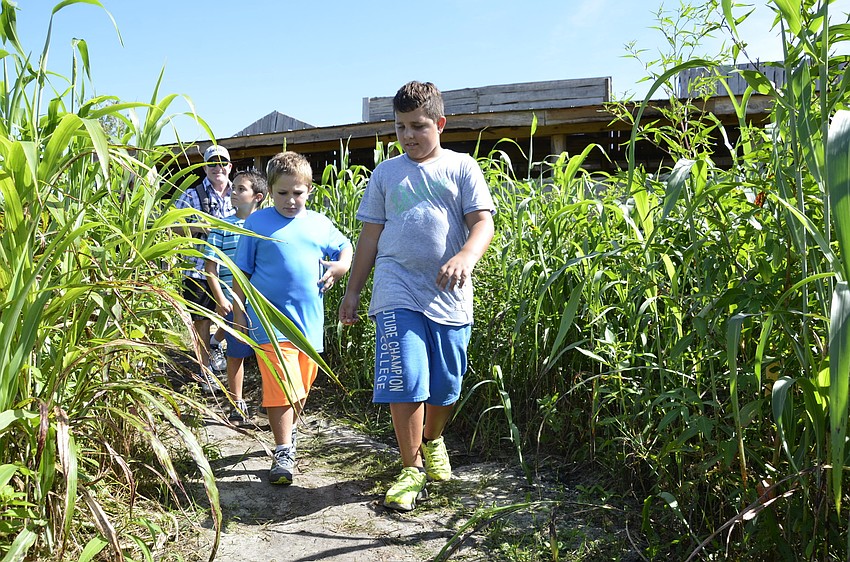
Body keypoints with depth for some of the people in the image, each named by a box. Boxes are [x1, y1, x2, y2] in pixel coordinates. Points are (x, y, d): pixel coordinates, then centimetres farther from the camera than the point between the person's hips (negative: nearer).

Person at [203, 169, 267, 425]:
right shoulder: (223, 226, 1)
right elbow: (210, 267, 0)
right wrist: (220, 299, -8)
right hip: (234, 302, -1)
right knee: (236, 354, 8)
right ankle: (237, 406, 22)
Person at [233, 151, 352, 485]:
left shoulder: (320, 224, 8)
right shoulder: (257, 223, -1)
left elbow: (346, 248, 24)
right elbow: (241, 271, 3)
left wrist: (341, 266, 1)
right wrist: (238, 313, 1)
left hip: (310, 320, 4)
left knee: (302, 387, 17)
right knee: (282, 387, -12)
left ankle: (287, 429, 42)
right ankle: (283, 452, 0)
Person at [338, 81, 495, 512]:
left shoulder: (461, 167, 6)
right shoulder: (386, 173, 12)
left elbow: (483, 223, -3)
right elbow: (370, 236, 14)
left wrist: (464, 257, -25)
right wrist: (352, 291, 12)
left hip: (448, 296, 0)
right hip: (397, 292, 0)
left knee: (445, 385, 9)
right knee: (404, 381, -9)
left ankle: (432, 441, 39)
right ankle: (412, 469, 8)